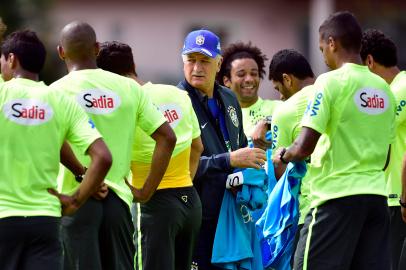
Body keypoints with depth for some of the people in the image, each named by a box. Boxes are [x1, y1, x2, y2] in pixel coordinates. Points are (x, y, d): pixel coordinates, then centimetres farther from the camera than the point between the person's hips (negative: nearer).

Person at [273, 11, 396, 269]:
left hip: (337, 195, -6)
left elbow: (304, 147, -13)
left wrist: (283, 155, 6)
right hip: (376, 195, 6)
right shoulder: (384, 88, 11)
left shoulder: (331, 82, -9)